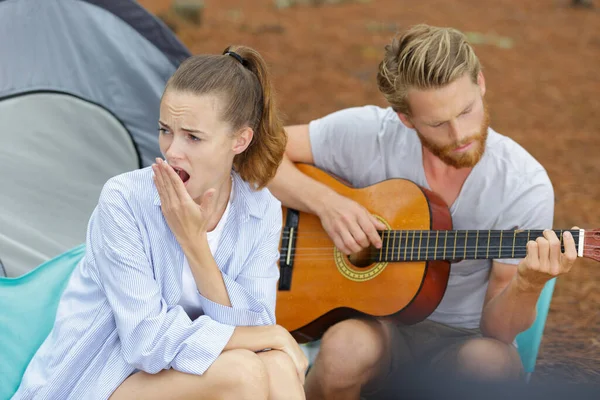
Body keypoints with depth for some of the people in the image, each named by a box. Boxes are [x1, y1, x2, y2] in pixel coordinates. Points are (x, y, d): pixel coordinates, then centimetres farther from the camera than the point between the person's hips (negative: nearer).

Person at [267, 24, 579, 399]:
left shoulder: (525, 187, -12)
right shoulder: (369, 134, -10)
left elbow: (497, 327, -8)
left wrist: (527, 286, -30)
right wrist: (325, 202, -21)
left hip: (462, 339, 0)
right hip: (375, 320, 0)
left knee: (493, 365, -37)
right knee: (346, 349, -37)